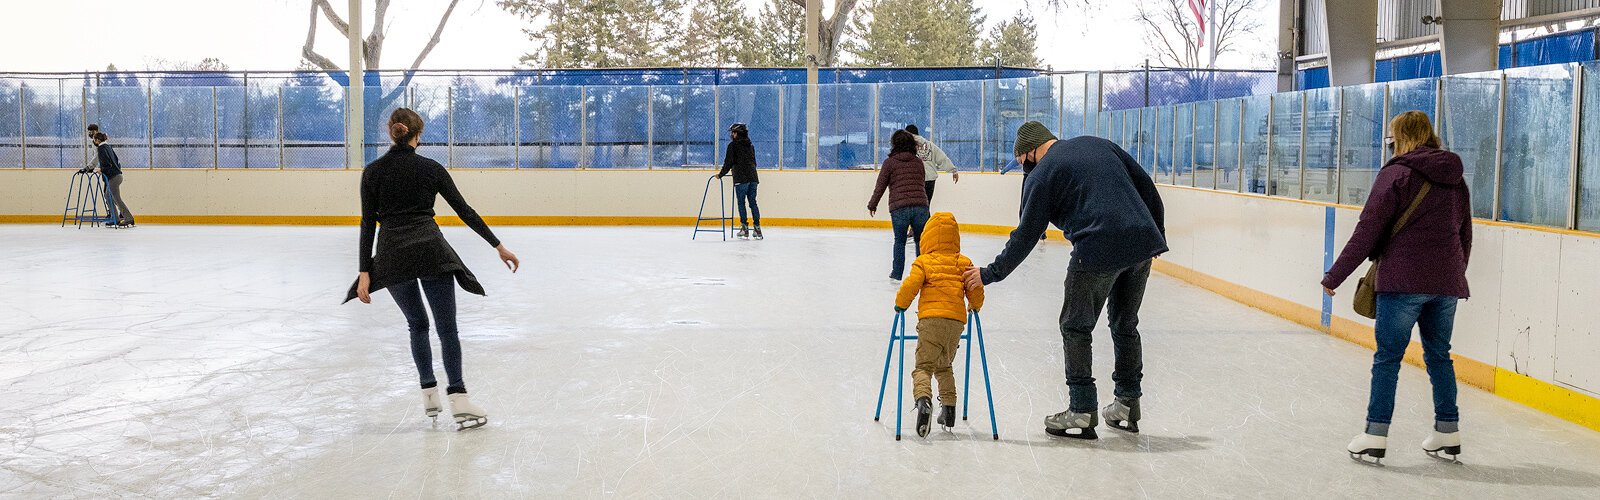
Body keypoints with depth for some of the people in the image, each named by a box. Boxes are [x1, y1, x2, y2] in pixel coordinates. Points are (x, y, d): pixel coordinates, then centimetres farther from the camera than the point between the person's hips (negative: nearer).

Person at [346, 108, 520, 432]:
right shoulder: (431, 168, 1)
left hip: (392, 256, 2)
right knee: (447, 328, 1)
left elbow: (368, 224, -1)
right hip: (431, 252, -2)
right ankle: (458, 400, -10)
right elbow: (465, 211, 2)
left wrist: (365, 273, -2)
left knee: (417, 324, 21)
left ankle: (429, 394, 20)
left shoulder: (373, 172, 3)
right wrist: (498, 246, 7)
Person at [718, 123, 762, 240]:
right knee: (753, 202, 7)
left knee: (741, 203, 1)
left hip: (741, 179, -6)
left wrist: (720, 174, 5)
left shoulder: (733, 145, -4)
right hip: (753, 177, 6)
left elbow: (728, 163, -6)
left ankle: (745, 227, -3)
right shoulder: (750, 146, 17)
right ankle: (757, 227, 1)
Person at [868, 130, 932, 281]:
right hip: (921, 206, 2)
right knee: (920, 240, 16)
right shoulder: (918, 162, 13)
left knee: (899, 241, 12)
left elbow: (880, 186, 6)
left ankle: (897, 273, 15)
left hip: (899, 208, -2)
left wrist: (872, 205, 17)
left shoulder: (890, 162, 4)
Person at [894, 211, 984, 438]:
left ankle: (923, 398, -32)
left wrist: (900, 304, 9)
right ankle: (949, 407, 20)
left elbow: (910, 285, -8)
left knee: (924, 366, -5)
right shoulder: (964, 263, 13)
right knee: (944, 366, 23)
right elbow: (976, 290, 13)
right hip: (957, 320, 4)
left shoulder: (923, 262, 3)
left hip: (930, 319, -4)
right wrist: (975, 306, 34)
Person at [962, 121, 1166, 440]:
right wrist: (1157, 236, 24)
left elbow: (1026, 237, 0)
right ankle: (1127, 405, 27)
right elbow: (1146, 186, 17)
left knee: (1076, 328, 8)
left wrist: (990, 274, 8)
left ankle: (1082, 413, 5)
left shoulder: (1041, 174, 1)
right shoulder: (1099, 145, 18)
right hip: (1143, 243, 7)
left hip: (1099, 251, -6)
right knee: (1125, 325, 21)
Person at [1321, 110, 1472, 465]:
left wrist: (1334, 276, -5)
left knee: (1388, 356, -1)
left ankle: (1375, 437, -2)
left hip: (1403, 281, -6)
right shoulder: (1455, 179, 12)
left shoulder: (1396, 174, -8)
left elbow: (1367, 232, -11)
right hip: (1446, 283, 6)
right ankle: (1448, 435, 19)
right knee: (1439, 355, 15)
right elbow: (1465, 236, 18)